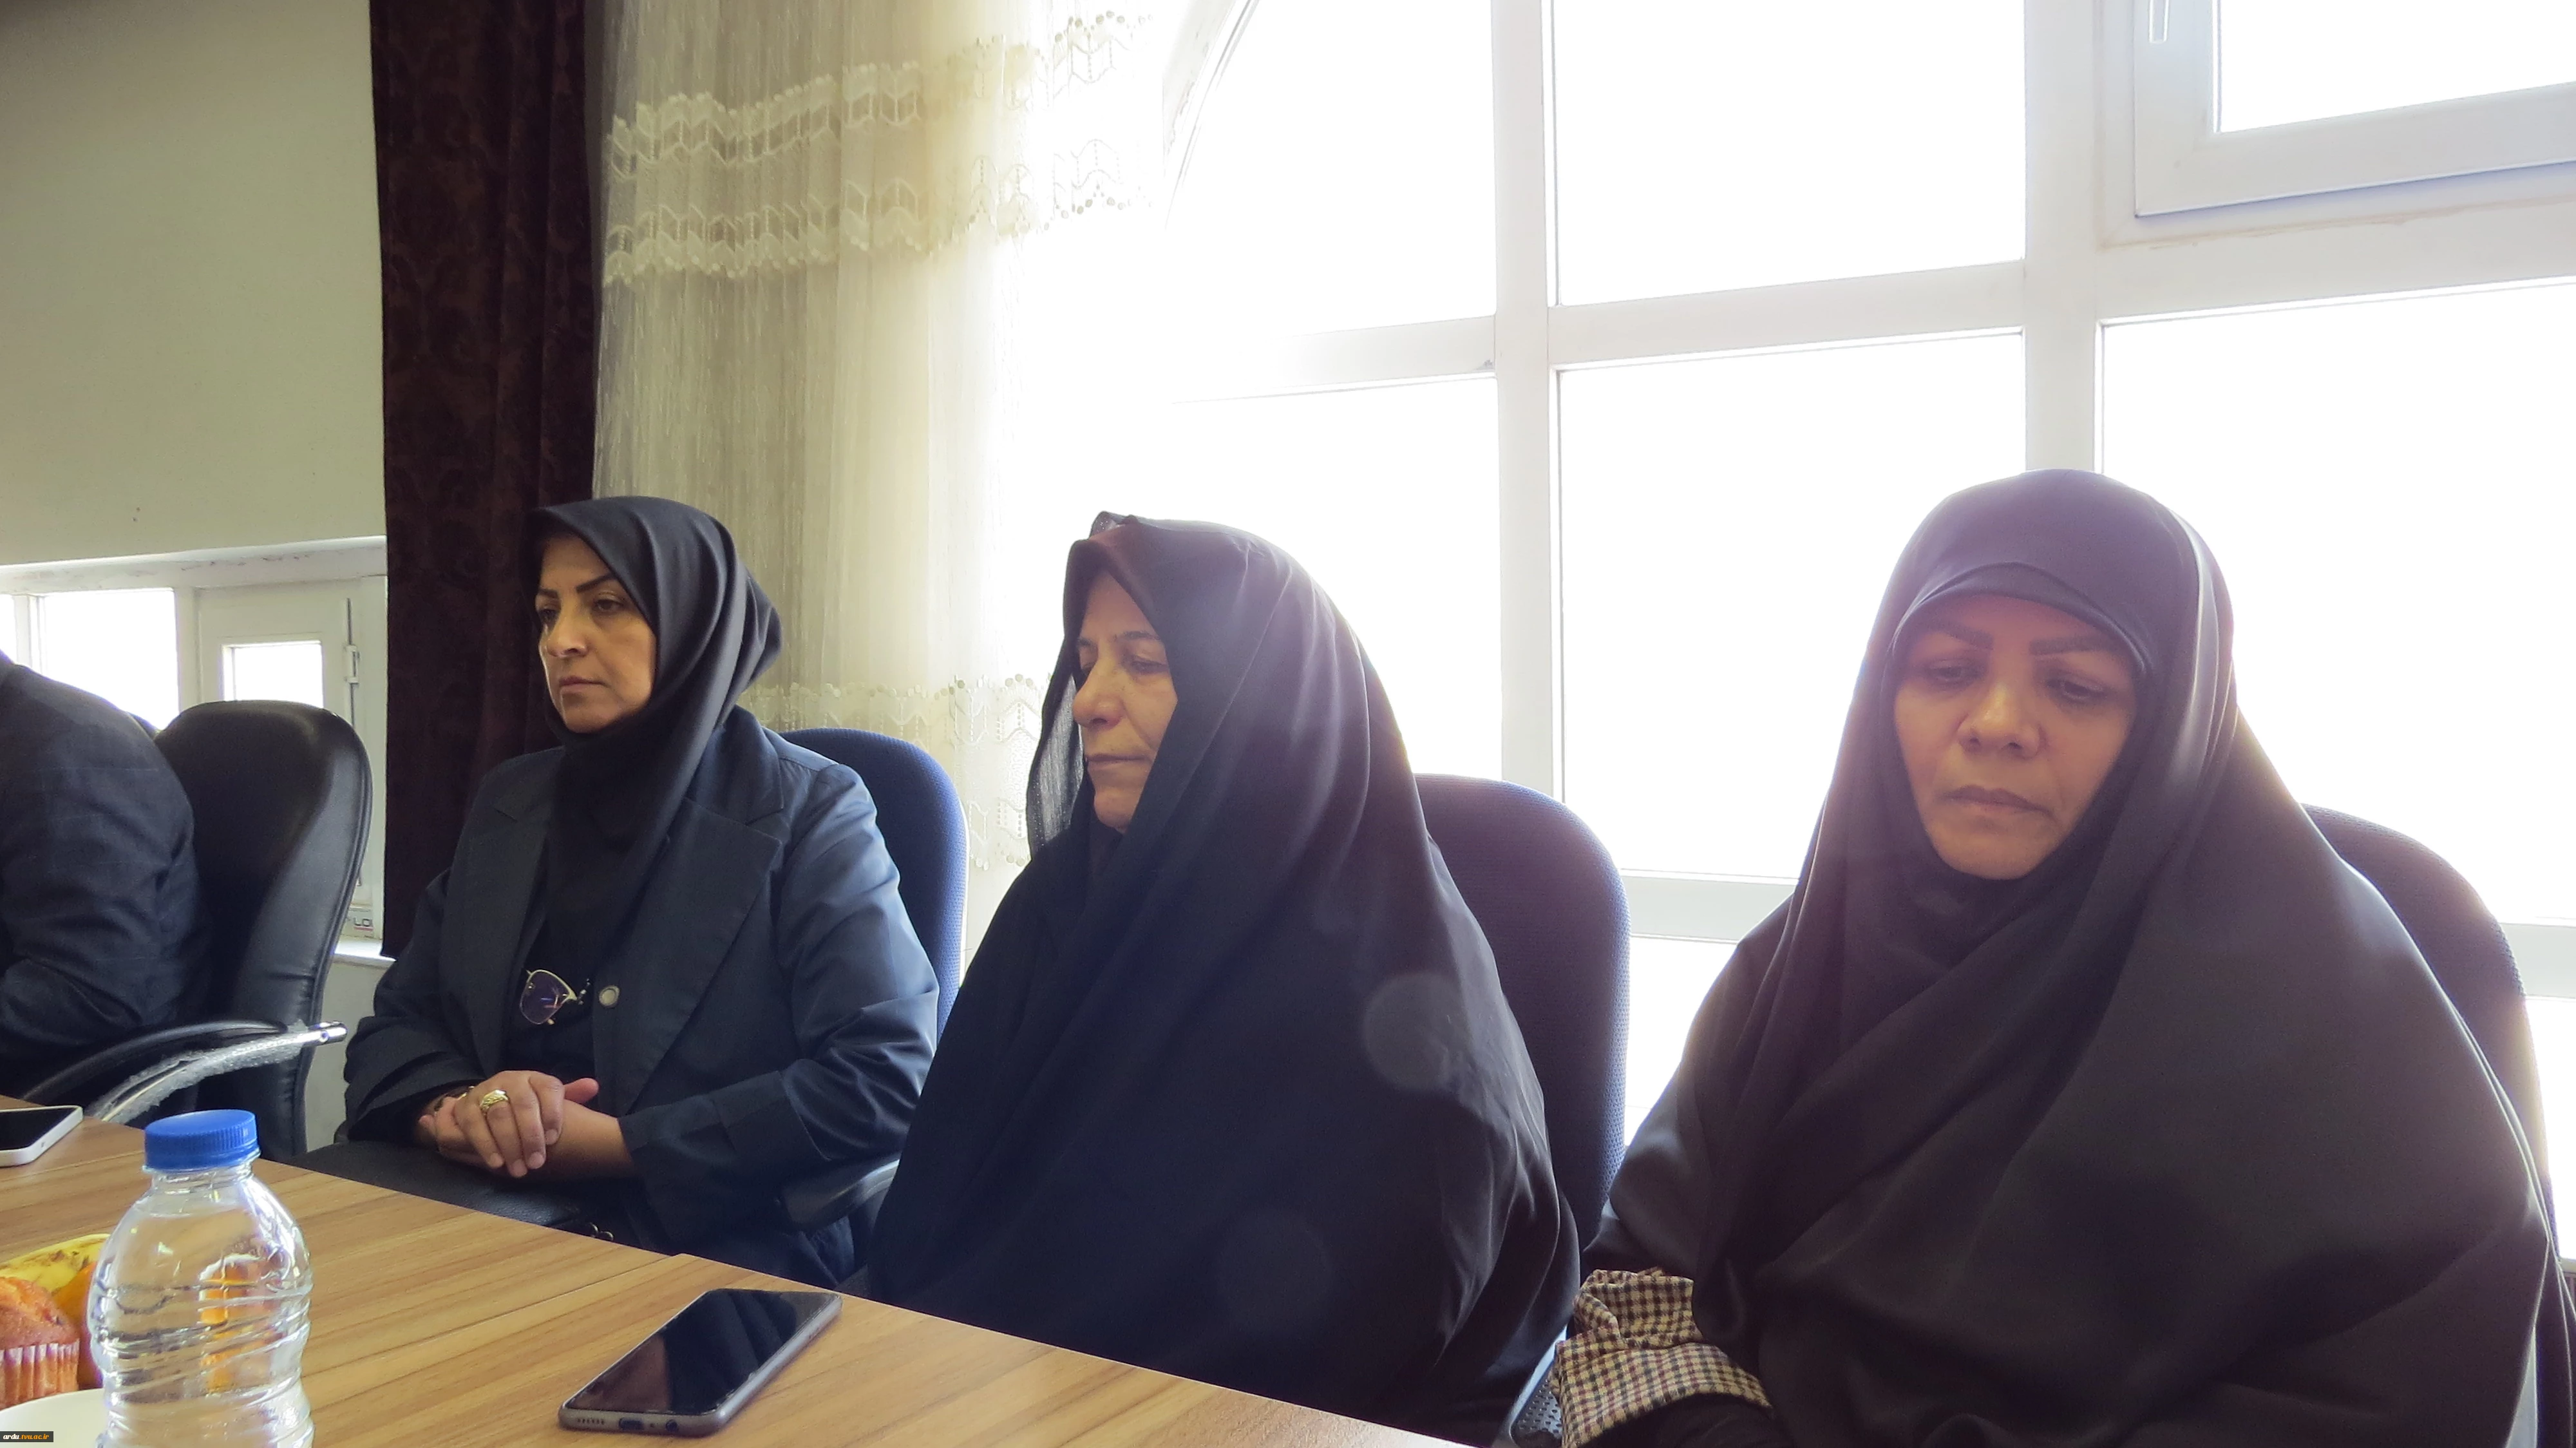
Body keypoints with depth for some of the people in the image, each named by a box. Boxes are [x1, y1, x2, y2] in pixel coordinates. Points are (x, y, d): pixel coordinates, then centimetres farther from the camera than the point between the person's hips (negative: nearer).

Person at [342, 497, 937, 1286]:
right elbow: (397, 1026, 15)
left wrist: (613, 1144, -14)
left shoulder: (805, 814, -4)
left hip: (723, 1256, -5)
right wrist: (452, 1111, -9)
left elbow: (883, 1081, -13)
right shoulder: (512, 803, 14)